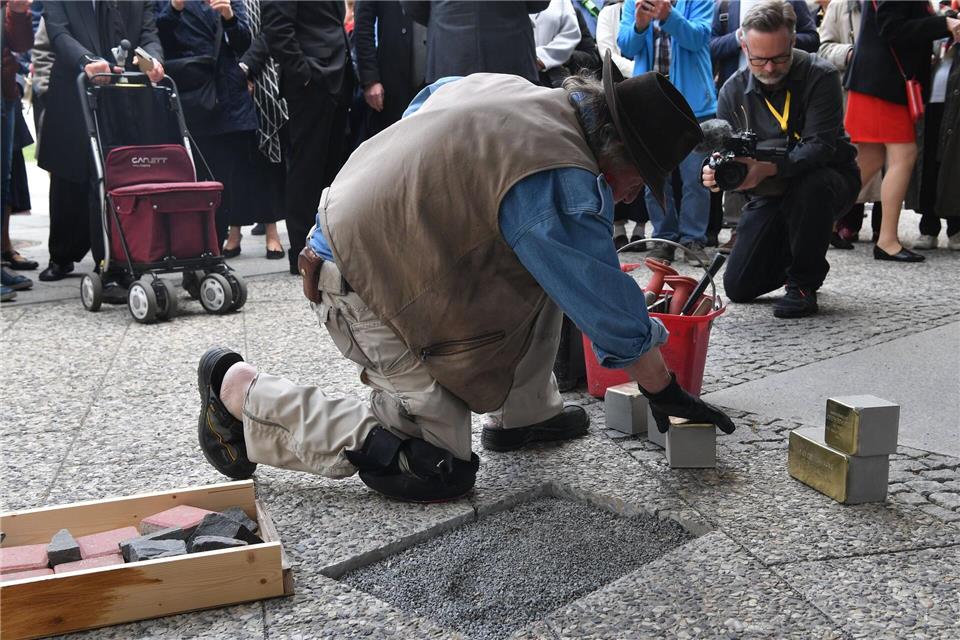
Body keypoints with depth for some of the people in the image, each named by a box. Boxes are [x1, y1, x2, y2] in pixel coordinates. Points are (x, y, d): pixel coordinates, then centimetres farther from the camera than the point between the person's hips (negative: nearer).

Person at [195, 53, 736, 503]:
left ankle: (524, 413, 21)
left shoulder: (511, 87, 3)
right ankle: (238, 388, 0)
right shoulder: (561, 184, -24)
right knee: (436, 470, -8)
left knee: (543, 272, 13)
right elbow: (612, 308, -17)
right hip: (368, 285, -10)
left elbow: (431, 98, 23)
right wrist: (665, 393, -3)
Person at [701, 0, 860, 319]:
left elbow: (820, 146, -29)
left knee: (811, 186, -42)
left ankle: (803, 283, -18)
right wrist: (713, 171, -29)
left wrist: (769, 168, -45)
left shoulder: (821, 77, -19)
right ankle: (791, 254, 29)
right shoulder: (734, 89, -6)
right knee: (738, 288, -5)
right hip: (768, 194, 4)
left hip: (828, 179, -3)